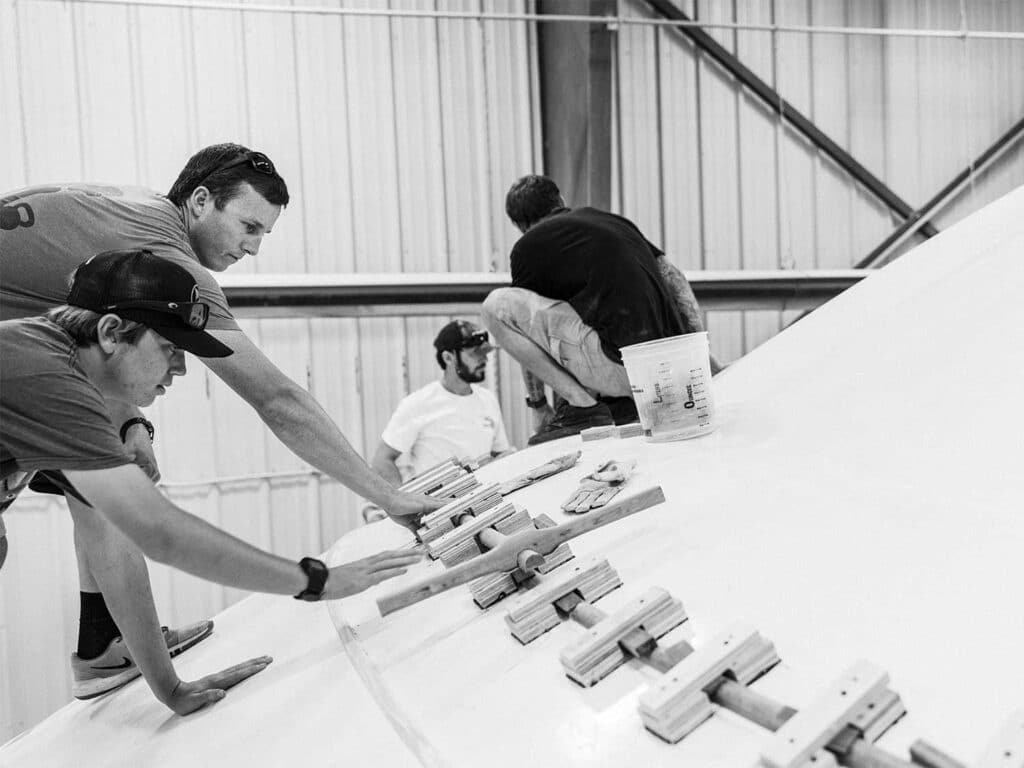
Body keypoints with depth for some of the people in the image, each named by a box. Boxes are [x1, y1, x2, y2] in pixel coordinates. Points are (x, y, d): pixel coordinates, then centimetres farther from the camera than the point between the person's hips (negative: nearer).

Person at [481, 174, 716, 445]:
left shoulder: (529, 246, 6)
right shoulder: (612, 219, 22)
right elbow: (675, 279, 18)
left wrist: (538, 405, 26)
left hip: (623, 366, -7)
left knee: (497, 304, -3)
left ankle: (583, 406, -3)